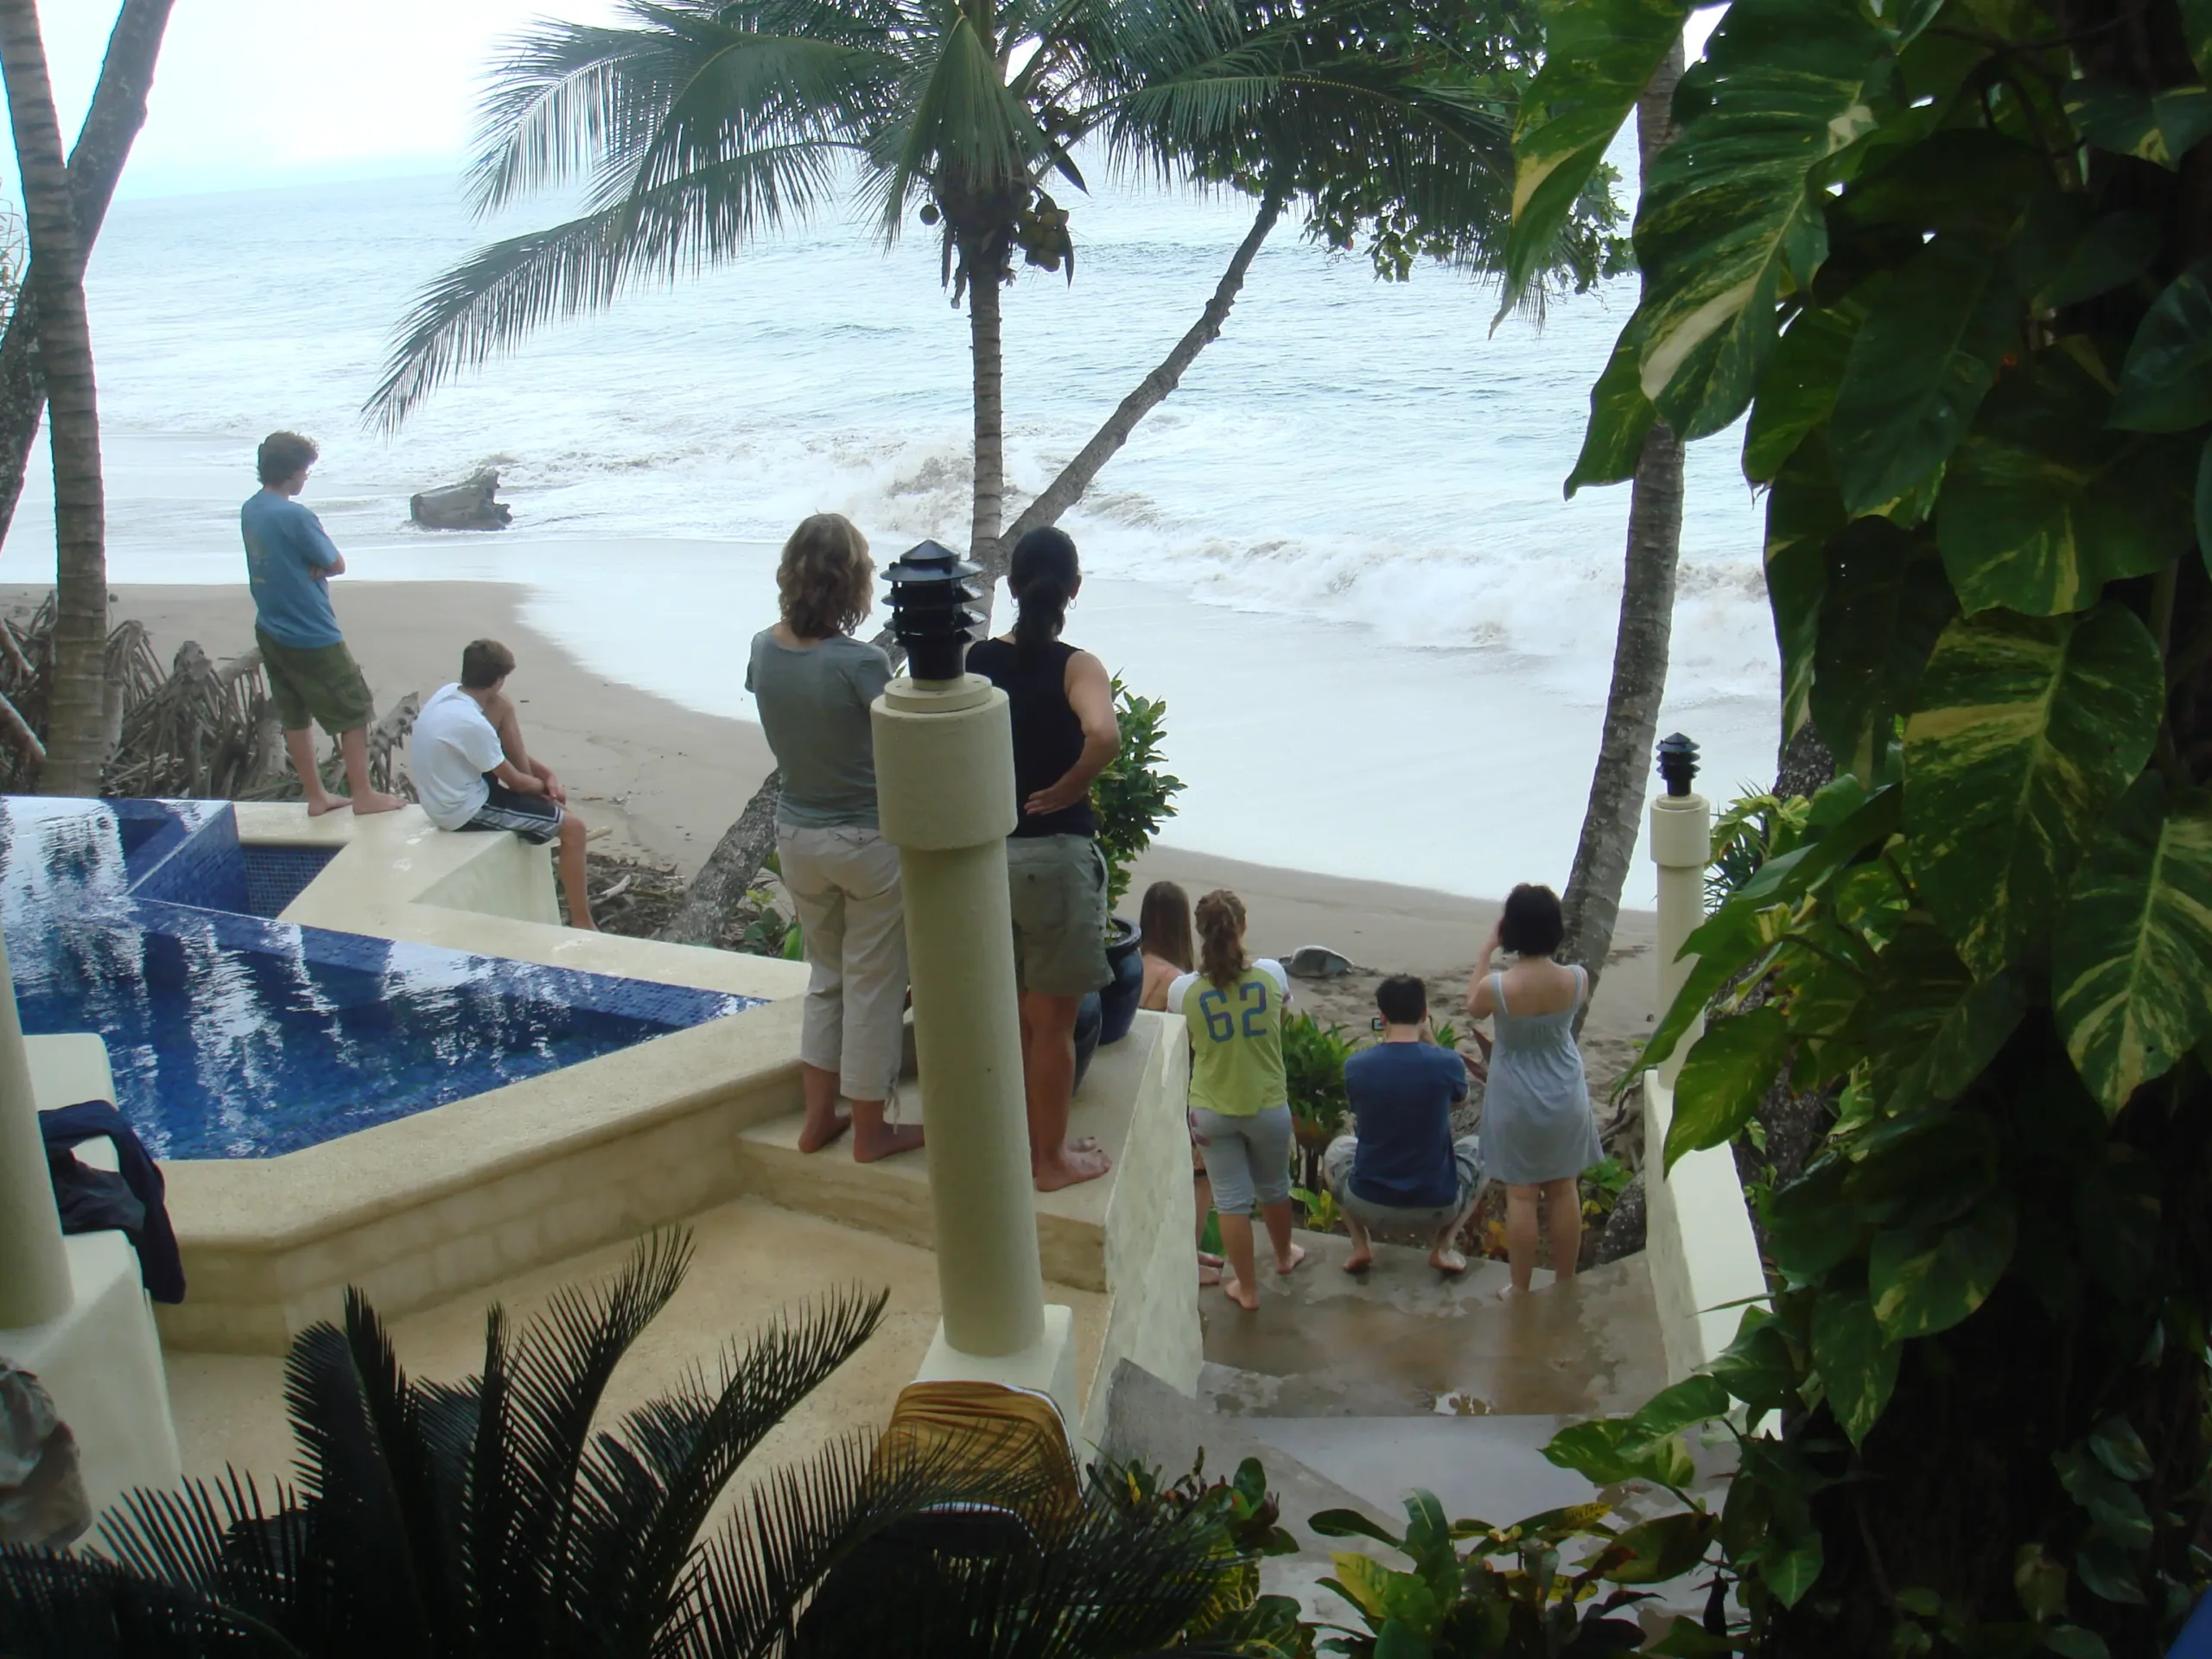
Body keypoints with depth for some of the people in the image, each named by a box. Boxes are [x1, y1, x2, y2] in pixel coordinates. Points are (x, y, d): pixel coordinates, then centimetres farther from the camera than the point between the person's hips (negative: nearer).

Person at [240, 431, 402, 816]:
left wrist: (309, 566, -9)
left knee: (294, 716, 14)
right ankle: (362, 795, 9)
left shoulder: (250, 510, 5)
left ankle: (316, 796, 22)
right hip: (312, 638, -9)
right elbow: (337, 565, -14)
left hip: (271, 632, 9)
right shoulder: (295, 517, -23)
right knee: (354, 711, 5)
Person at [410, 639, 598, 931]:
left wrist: (545, 774, 5)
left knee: (503, 707, 12)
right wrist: (544, 785, 5)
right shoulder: (472, 724, -30)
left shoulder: (447, 693, -4)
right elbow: (514, 782, -18)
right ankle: (582, 923, -4)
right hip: (465, 810, -9)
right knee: (573, 827, -9)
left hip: (447, 790, 9)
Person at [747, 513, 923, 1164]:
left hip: (797, 835, 6)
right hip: (868, 840, -6)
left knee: (826, 976, 23)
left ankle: (819, 1117, 31)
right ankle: (872, 1130, 23)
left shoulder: (764, 650, -5)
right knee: (872, 987, 10)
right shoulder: (861, 663, -23)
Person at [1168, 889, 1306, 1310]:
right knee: (1273, 1187, 24)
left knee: (1231, 1198, 12)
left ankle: (1247, 1289, 23)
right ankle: (1284, 1255, 49)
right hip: (1267, 1105, 1)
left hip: (1212, 1111, -1)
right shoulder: (1272, 975, -14)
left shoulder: (1183, 990, -16)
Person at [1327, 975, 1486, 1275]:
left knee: (1336, 1150, 33)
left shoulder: (1355, 1066, -10)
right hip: (1436, 1206, -1)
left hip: (1369, 1205, 1)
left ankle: (1361, 1246, 14)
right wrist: (1429, 1040, 12)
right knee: (1479, 1148, 28)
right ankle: (1444, 1246, 10)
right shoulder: (1447, 1063, -13)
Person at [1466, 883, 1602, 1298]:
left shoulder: (1497, 987, -24)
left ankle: (1520, 1289, 20)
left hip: (1517, 1103, -2)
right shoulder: (1577, 979, -17)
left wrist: (1488, 949, 1)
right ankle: (1566, 1283, 28)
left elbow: (1473, 1006, 1)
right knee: (1564, 1191, 16)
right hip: (1565, 1098, 3)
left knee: (1521, 1195, 9)